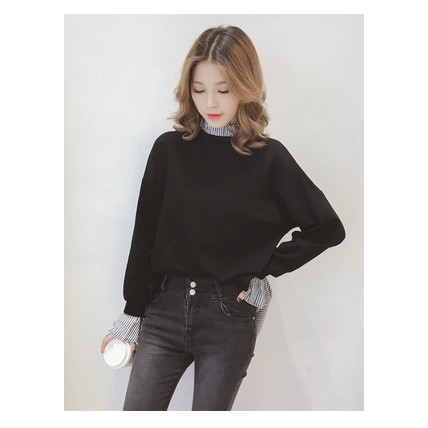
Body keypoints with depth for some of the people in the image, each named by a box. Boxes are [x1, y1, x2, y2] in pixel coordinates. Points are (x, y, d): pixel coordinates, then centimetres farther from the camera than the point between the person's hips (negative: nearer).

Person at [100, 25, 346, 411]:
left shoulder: (269, 158, -4)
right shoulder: (169, 149, 0)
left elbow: (327, 228, 0)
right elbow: (146, 235, 3)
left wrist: (266, 268, -3)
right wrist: (131, 313, 5)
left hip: (230, 317, -1)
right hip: (165, 307, 2)